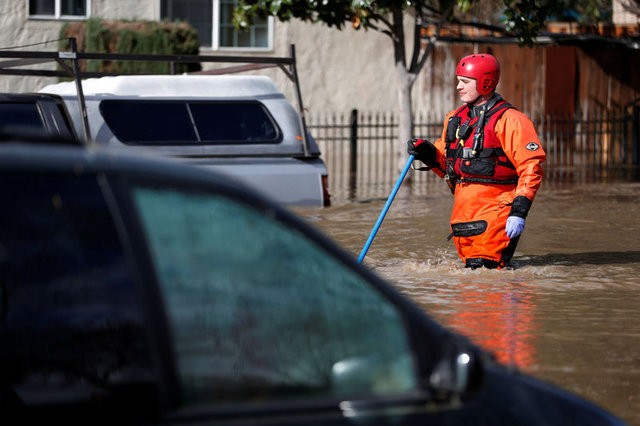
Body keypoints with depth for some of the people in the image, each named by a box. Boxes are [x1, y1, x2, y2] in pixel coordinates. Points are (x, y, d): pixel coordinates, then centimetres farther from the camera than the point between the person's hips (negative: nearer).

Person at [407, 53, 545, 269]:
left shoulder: (509, 120, -9)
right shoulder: (455, 119, 14)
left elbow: (531, 168, -13)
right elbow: (446, 165, 23)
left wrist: (519, 211, -20)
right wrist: (427, 153, 2)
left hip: (494, 210, -7)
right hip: (463, 209, 7)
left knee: (483, 268, -15)